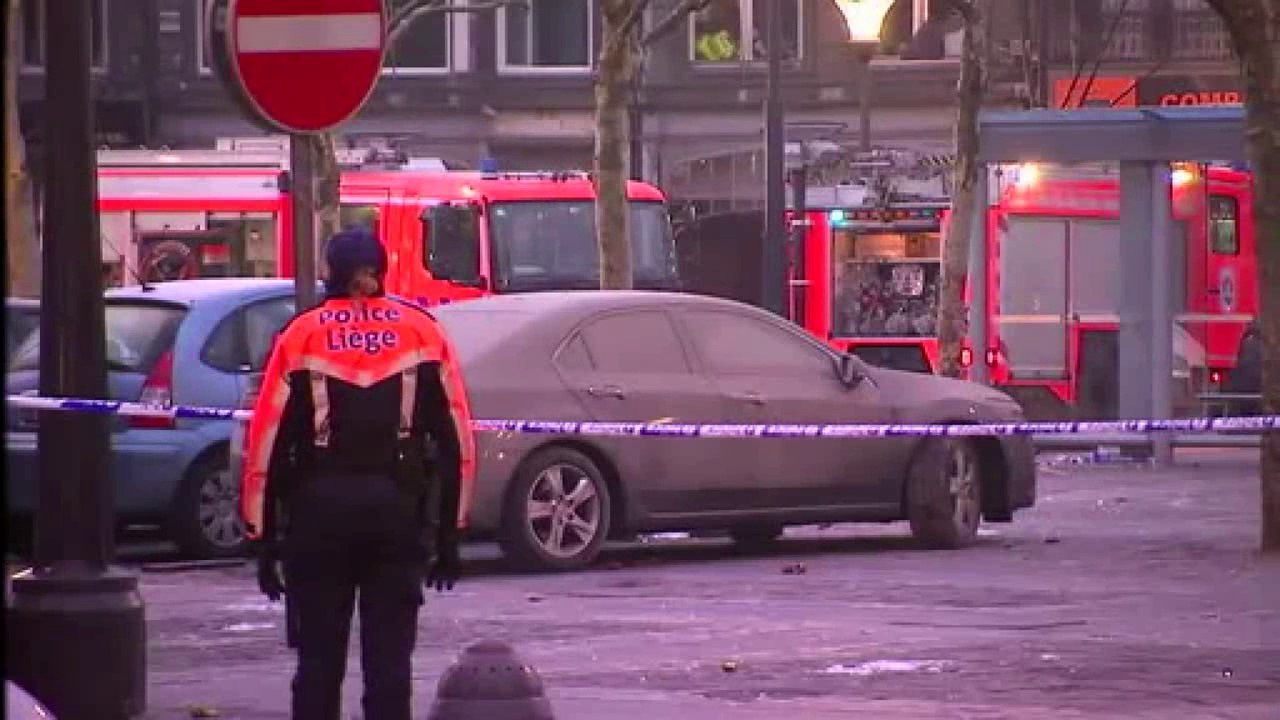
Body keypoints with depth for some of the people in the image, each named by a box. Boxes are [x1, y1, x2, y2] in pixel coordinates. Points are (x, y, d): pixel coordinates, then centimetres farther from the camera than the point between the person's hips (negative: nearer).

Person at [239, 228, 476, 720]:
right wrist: (448, 532, 9)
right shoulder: (422, 333, 4)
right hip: (400, 509, 1)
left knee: (319, 660, 7)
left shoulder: (303, 336, 0)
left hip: (319, 508, -1)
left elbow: (268, 440, -3)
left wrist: (263, 537, 2)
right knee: (389, 658, 4)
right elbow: (455, 439, 4)